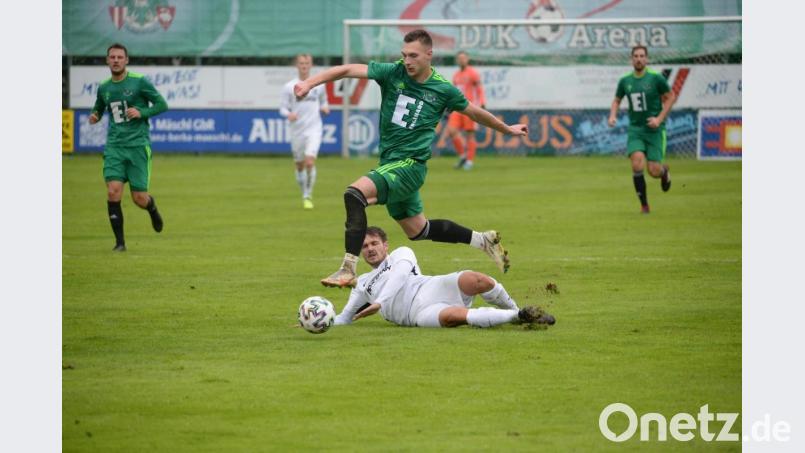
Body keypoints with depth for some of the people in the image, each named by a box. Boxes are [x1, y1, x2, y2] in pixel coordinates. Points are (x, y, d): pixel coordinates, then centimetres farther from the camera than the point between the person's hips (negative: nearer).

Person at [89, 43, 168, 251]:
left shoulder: (139, 82, -3)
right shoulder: (104, 88, 10)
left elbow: (161, 104, 0)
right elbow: (99, 109, 28)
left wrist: (141, 112, -16)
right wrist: (94, 116, 4)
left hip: (138, 145, -3)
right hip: (114, 146, 3)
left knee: (139, 198, -2)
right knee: (113, 191, -14)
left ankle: (152, 208, 36)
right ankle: (119, 241, -4)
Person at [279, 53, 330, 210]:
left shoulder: (319, 84, 4)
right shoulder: (289, 87, 0)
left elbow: (323, 101, 20)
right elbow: (282, 108, 1)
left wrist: (325, 107, -2)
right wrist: (289, 114, -21)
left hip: (314, 129, -1)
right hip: (297, 131, 1)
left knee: (310, 161, -19)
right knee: (300, 166, 10)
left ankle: (308, 197, -9)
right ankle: (305, 195, 30)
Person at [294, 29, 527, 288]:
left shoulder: (443, 90, -4)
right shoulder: (392, 73, -1)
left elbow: (474, 112, 15)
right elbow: (347, 70, -11)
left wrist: (507, 129, 28)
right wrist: (310, 82, -25)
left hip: (410, 163, -6)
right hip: (390, 162, 6)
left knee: (355, 194, -27)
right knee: (417, 230, 19)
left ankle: (348, 271, -28)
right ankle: (483, 240, 37)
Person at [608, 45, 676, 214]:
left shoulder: (656, 78, -7)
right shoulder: (625, 81, 4)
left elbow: (671, 97, 0)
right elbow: (616, 100, 19)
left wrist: (659, 118, -10)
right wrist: (612, 116, -1)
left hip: (655, 130, -2)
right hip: (635, 129, 2)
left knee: (654, 171, -6)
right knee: (637, 165, -20)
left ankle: (664, 171, 34)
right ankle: (644, 205, -5)